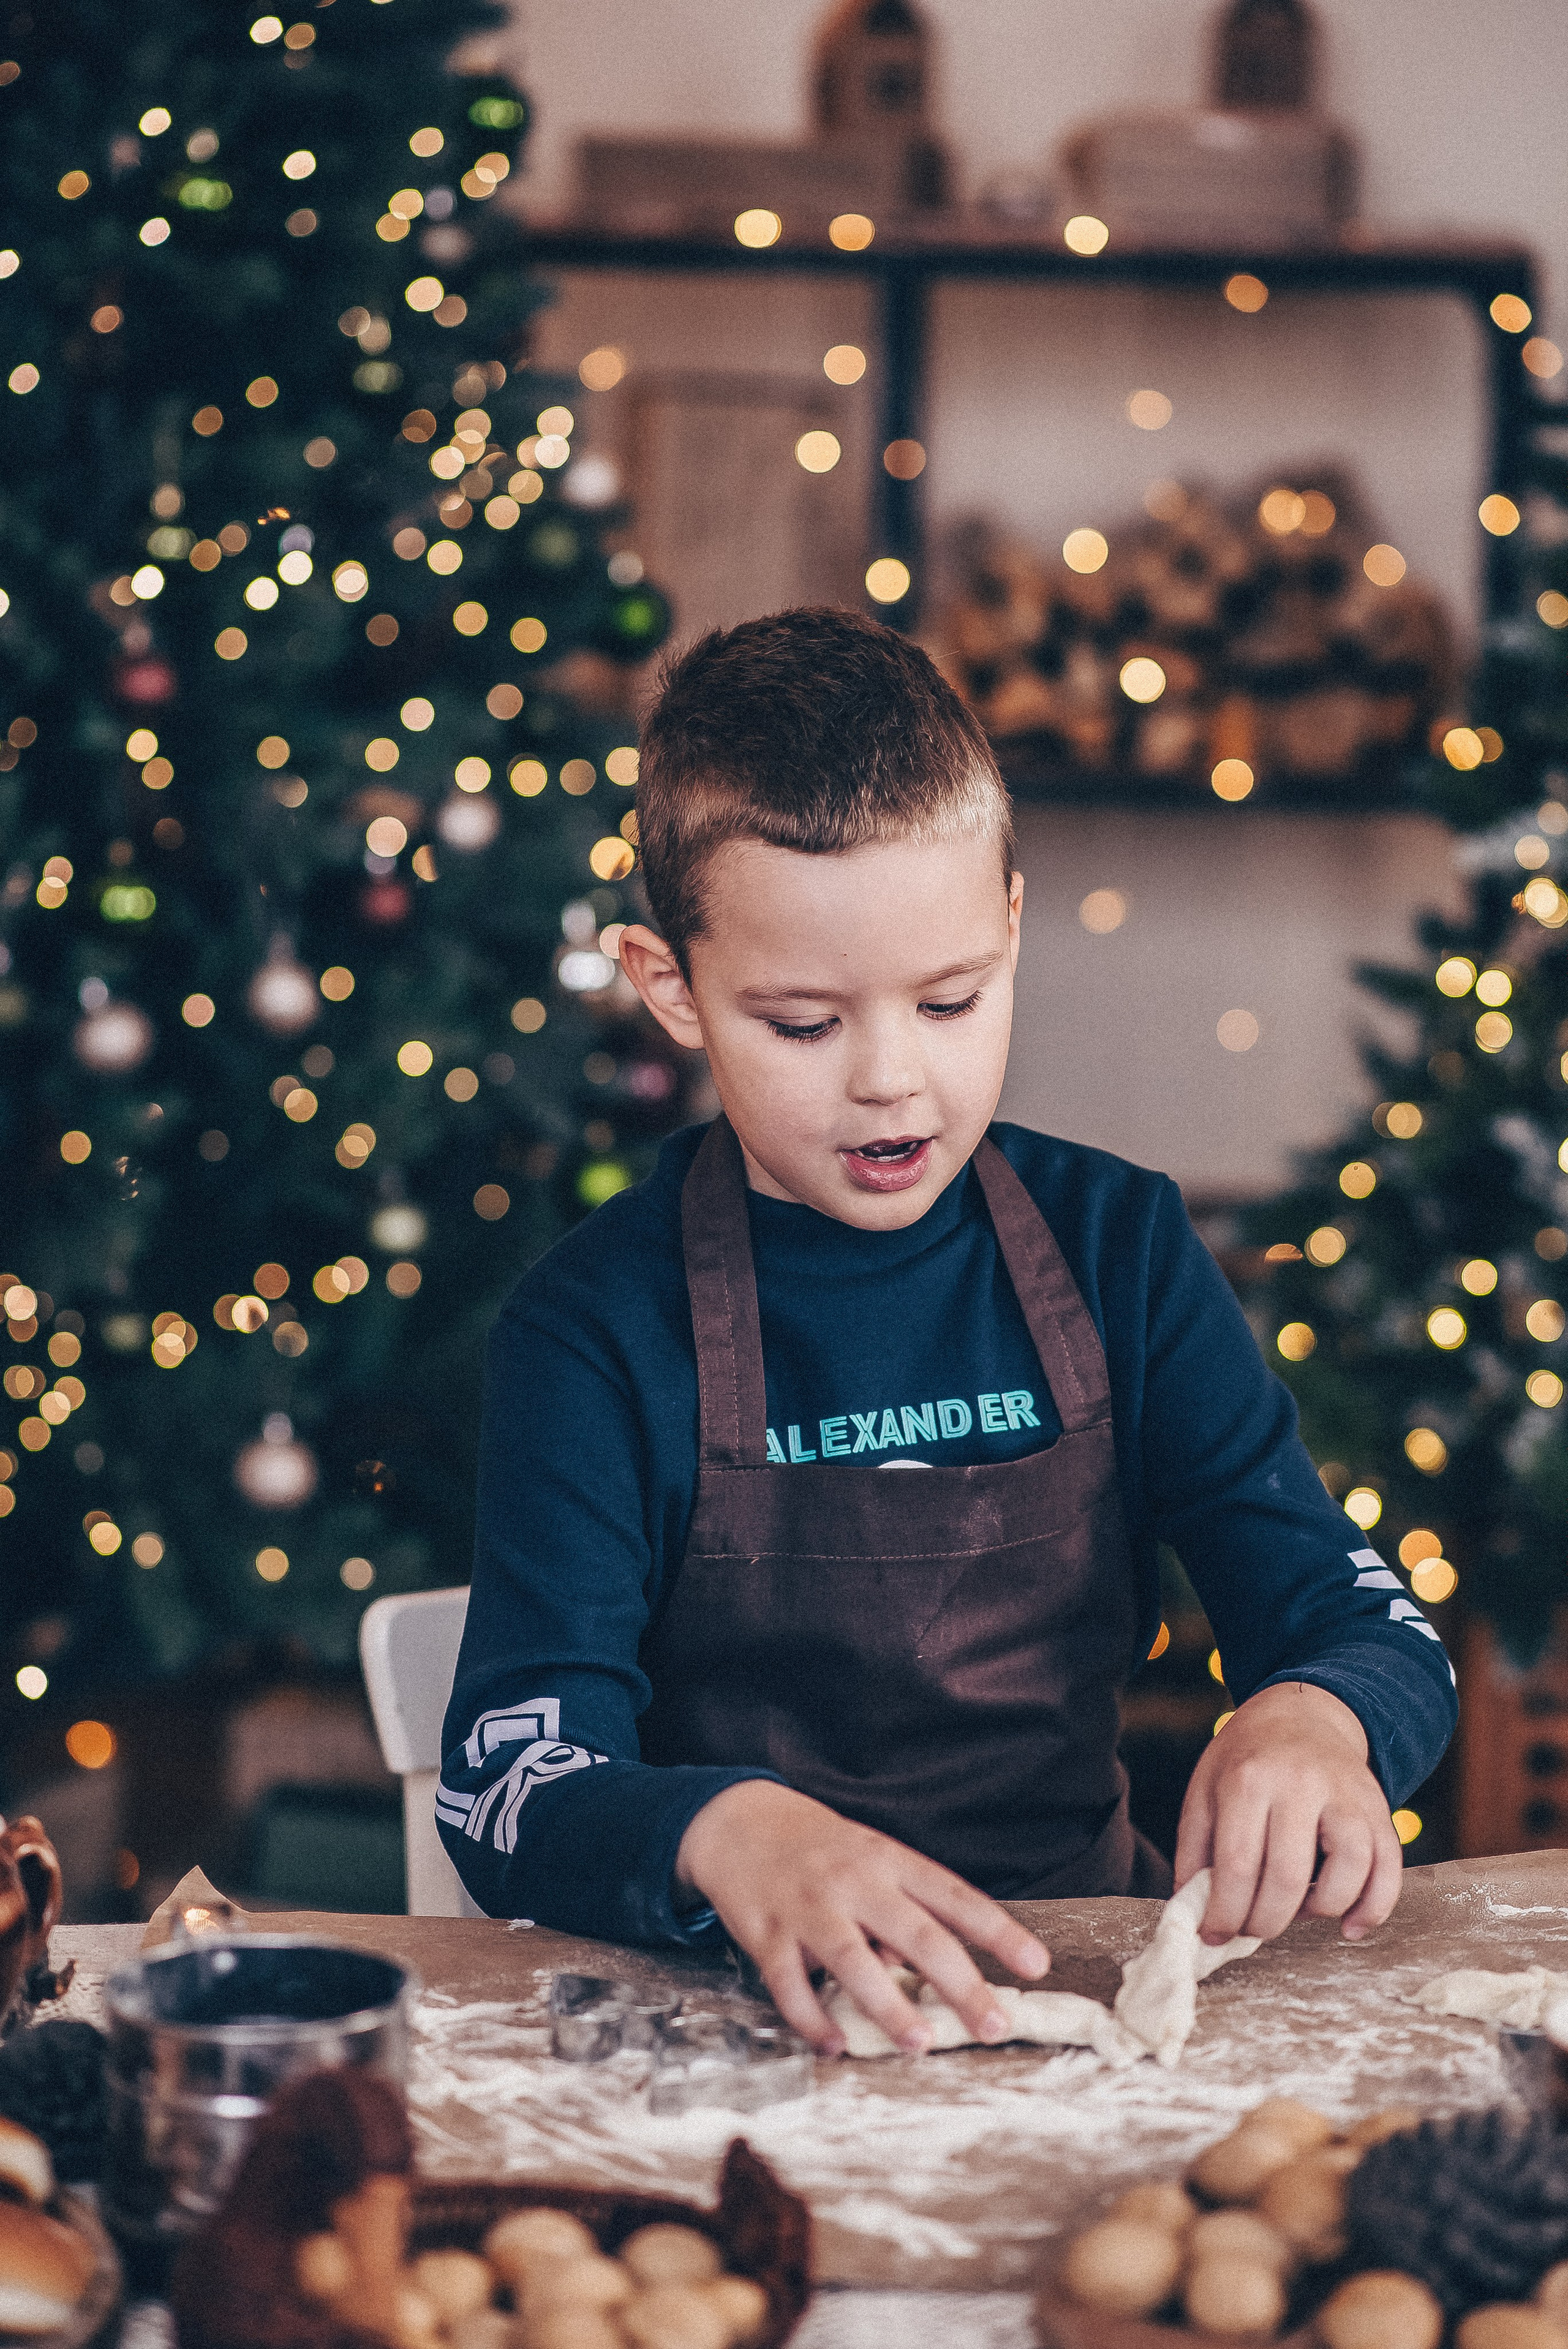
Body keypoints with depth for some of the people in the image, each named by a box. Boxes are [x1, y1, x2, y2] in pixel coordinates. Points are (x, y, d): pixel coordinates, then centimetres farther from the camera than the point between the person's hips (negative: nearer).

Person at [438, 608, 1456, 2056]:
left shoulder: (1118, 1247, 5)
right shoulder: (601, 1326, -5)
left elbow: (1374, 1627, 2)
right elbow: (508, 1788, -13)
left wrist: (1316, 1722, -24)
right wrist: (726, 1833, -36)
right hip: (733, 2019, -2)